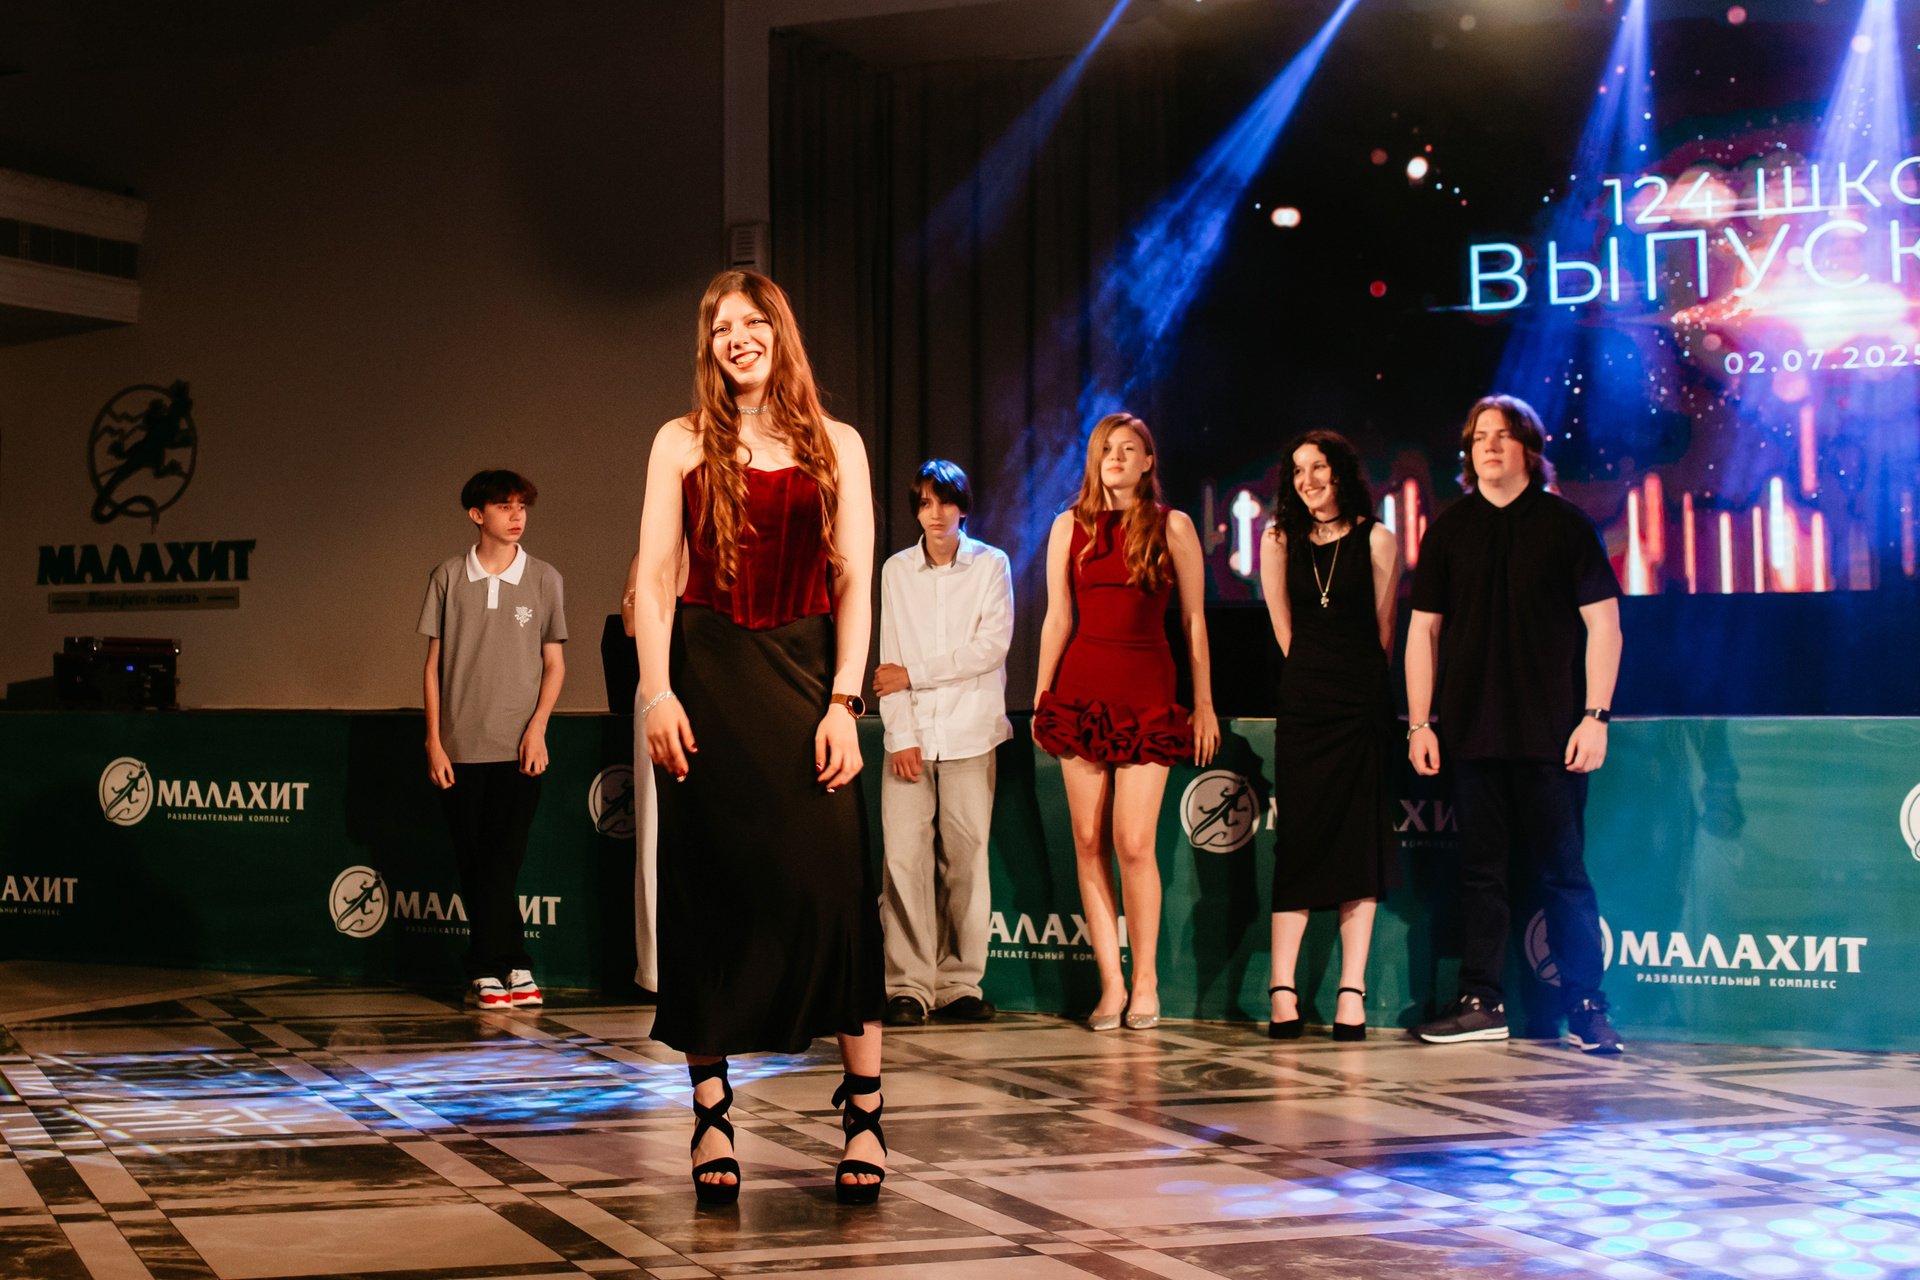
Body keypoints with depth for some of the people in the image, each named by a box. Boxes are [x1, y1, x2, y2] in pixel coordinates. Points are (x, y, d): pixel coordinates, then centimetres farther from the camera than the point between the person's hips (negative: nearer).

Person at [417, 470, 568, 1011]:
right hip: (461, 745, 1)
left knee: (501, 859, -6)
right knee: (475, 863, 2)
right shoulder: (448, 578, 5)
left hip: (519, 747, -1)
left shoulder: (544, 580, 5)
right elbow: (434, 663, 7)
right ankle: (514, 967, 9)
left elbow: (554, 663, 9)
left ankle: (487, 970, 2)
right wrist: (434, 741, 2)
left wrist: (537, 727, -4)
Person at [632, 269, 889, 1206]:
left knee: (833, 876, -10)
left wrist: (843, 701, -6)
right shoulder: (683, 444, 10)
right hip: (708, 672, 0)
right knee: (710, 885, 0)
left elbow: (854, 583, 5)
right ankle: (711, 1113, 6)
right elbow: (654, 579, 4)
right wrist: (657, 692, -8)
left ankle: (864, 1110, -2)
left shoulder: (835, 446, 11)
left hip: (804, 673, 0)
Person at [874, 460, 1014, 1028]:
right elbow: (888, 660, 6)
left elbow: (992, 646, -6)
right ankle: (908, 987, -5)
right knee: (905, 857, -8)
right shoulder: (897, 571, 10)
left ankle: (960, 985, 5)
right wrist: (901, 735, -4)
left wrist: (914, 674, -7)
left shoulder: (991, 565, 4)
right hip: (910, 734, 1)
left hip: (970, 734, -1)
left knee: (967, 859, -2)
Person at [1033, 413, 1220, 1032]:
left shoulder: (1172, 526, 4)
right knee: (1088, 841, 1)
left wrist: (1204, 703, 3)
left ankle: (1145, 981, 6)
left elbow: (1194, 620, 5)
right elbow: (1058, 617, 10)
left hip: (1148, 690, -2)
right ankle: (1111, 983, 9)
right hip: (1081, 688, 2)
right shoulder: (1070, 526, 9)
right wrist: (1041, 698, 7)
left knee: (1134, 842, -8)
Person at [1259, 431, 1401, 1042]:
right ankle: (1282, 991, -4)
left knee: (1359, 841, -1)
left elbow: (1384, 631, 5)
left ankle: (1351, 992, 0)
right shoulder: (1279, 542, 8)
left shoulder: (1376, 540, 1)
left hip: (1362, 703, -2)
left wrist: (1359, 680, 7)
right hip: (1303, 702, 2)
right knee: (1297, 839, -2)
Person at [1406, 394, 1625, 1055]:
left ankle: (1586, 1007, 5)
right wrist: (1420, 722, 5)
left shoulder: (1565, 524, 2)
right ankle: (1481, 1004, 12)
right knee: (1480, 869, 6)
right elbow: (1424, 629, 11)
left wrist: (1595, 715, -8)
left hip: (1551, 730, -3)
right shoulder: (1447, 530, 9)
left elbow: (1604, 623, 0)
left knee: (1563, 871, -1)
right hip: (1473, 728, 3)